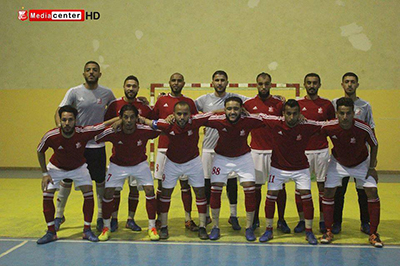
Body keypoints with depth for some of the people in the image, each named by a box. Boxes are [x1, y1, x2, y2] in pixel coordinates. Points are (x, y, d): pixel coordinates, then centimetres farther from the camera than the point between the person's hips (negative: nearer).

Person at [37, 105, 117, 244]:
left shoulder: (84, 132, -33)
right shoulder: (50, 136, -30)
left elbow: (105, 125, -22)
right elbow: (40, 152, -10)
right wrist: (45, 173, -10)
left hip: (78, 167, 0)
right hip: (56, 168, 0)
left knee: (89, 193, -12)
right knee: (47, 195, -11)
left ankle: (87, 230, 1)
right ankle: (51, 232, 3)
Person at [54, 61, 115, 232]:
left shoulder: (107, 93, 2)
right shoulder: (74, 92, -3)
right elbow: (59, 111, -8)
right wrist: (60, 127, -25)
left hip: (97, 144, 1)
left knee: (100, 181, 6)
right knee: (66, 179, 6)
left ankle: (101, 216, 21)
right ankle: (59, 215, 22)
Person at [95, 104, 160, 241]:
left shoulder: (145, 131, -27)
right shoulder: (112, 132, -28)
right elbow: (93, 139, -14)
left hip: (140, 164, 1)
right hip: (117, 165, 0)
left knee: (150, 191, -12)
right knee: (108, 193, -8)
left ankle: (152, 227, 5)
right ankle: (106, 227, 14)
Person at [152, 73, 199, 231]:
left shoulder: (189, 102, 8)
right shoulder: (162, 101, 9)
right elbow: (152, 120, 12)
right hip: (164, 147, 0)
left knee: (185, 183, 2)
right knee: (162, 184, 3)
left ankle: (188, 219, 8)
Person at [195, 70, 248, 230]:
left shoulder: (234, 98, 4)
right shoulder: (204, 99, 7)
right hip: (209, 147, 1)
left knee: (232, 181, 4)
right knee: (206, 182, 4)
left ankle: (233, 216, 15)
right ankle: (206, 215, 18)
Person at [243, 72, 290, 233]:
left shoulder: (279, 103, 0)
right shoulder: (249, 104, 4)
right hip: (256, 151, 1)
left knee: (280, 186, 3)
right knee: (255, 186, 6)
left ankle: (281, 220, 16)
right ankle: (255, 219, 21)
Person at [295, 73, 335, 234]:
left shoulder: (327, 104, 5)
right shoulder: (298, 104, 4)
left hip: (321, 151, 0)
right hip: (302, 151, 0)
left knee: (322, 185, 4)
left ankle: (323, 220, 14)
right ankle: (302, 220, 13)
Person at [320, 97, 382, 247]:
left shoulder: (364, 129, -30)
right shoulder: (328, 128, -28)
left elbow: (374, 145, -11)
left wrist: (372, 167, -8)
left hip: (361, 163, -1)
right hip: (338, 162, 1)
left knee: (372, 192, -9)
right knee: (328, 192, -7)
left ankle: (373, 234, 2)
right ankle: (328, 232, 7)